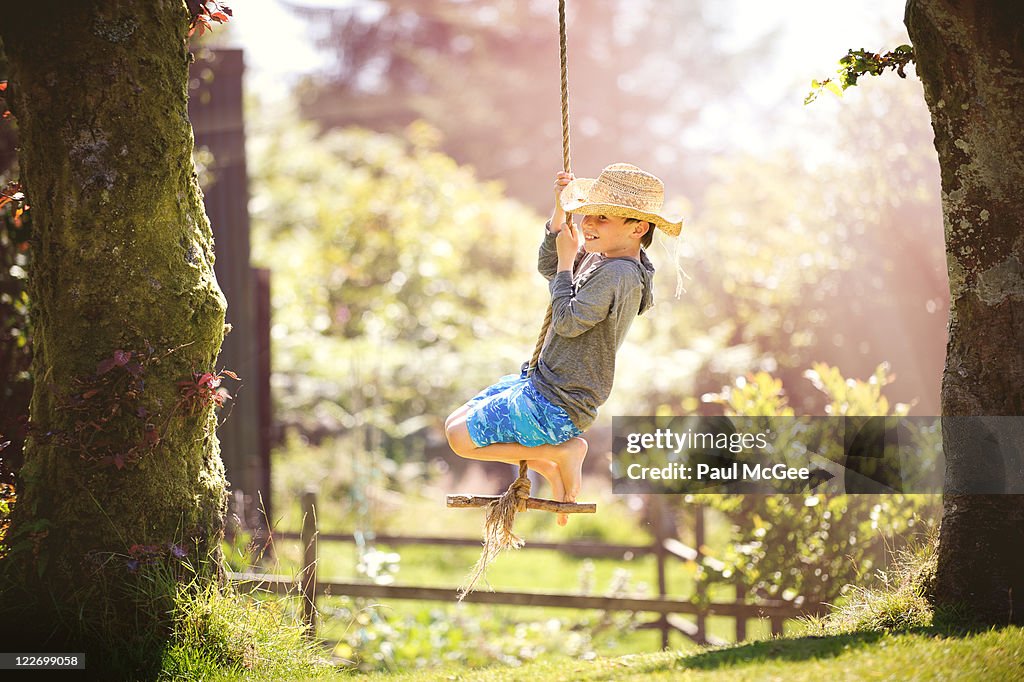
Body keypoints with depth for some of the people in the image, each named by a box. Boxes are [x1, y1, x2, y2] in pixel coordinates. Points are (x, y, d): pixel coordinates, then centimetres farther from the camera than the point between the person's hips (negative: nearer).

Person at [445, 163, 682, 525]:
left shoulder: (616, 275, -24)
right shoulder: (597, 257, 6)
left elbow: (567, 321, -24)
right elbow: (548, 267, 20)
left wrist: (567, 261, -13)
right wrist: (561, 209, 7)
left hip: (558, 406, -10)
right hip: (541, 384, 10)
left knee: (460, 438, -10)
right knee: (455, 422, 14)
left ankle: (563, 452, -2)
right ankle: (551, 469, 13)